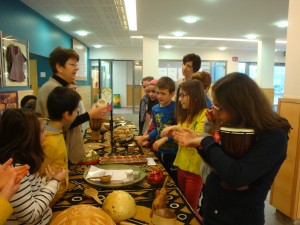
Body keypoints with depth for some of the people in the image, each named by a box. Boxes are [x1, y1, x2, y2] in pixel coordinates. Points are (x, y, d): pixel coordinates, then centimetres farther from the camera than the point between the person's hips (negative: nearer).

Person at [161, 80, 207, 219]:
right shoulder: (185, 114, 8)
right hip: (182, 164, 8)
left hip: (195, 168, -7)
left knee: (190, 208, 8)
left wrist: (178, 128, -26)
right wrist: (171, 134, -6)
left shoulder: (205, 114, -16)